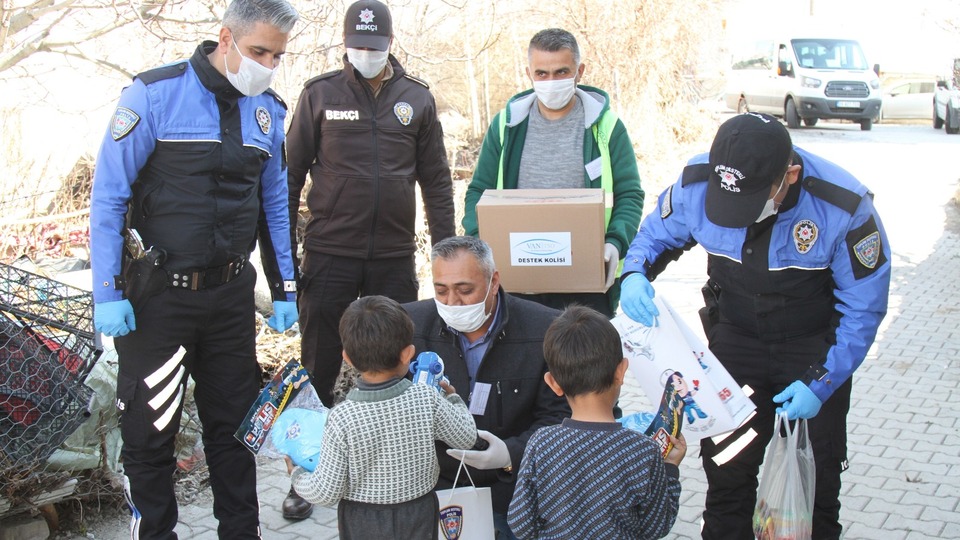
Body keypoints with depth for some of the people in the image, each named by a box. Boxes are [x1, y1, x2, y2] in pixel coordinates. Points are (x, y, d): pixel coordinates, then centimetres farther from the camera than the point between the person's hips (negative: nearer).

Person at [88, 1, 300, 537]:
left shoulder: (269, 109, 4)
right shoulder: (155, 94, -12)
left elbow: (275, 204, 14)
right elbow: (108, 197, -11)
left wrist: (285, 288, 12)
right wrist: (107, 293, -13)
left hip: (232, 293, 4)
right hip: (158, 295, -4)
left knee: (235, 423, 14)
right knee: (150, 432, 6)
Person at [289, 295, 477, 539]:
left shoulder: (342, 418, -24)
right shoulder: (427, 399, -20)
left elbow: (327, 492, -18)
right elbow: (466, 436, -3)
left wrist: (297, 476, 2)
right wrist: (453, 398, 15)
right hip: (419, 514, 1)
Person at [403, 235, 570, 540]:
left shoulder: (546, 330, -9)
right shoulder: (409, 324, -3)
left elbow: (557, 418, -6)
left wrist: (511, 454, -24)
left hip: (513, 483, 0)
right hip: (431, 484, 1)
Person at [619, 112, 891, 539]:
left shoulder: (843, 207, -27)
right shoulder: (697, 182, -20)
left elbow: (863, 310, -16)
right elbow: (656, 234, 0)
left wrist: (821, 383, -21)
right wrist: (635, 274, -22)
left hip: (815, 347, -2)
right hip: (735, 339, 2)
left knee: (815, 474, 9)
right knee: (725, 464, 8)